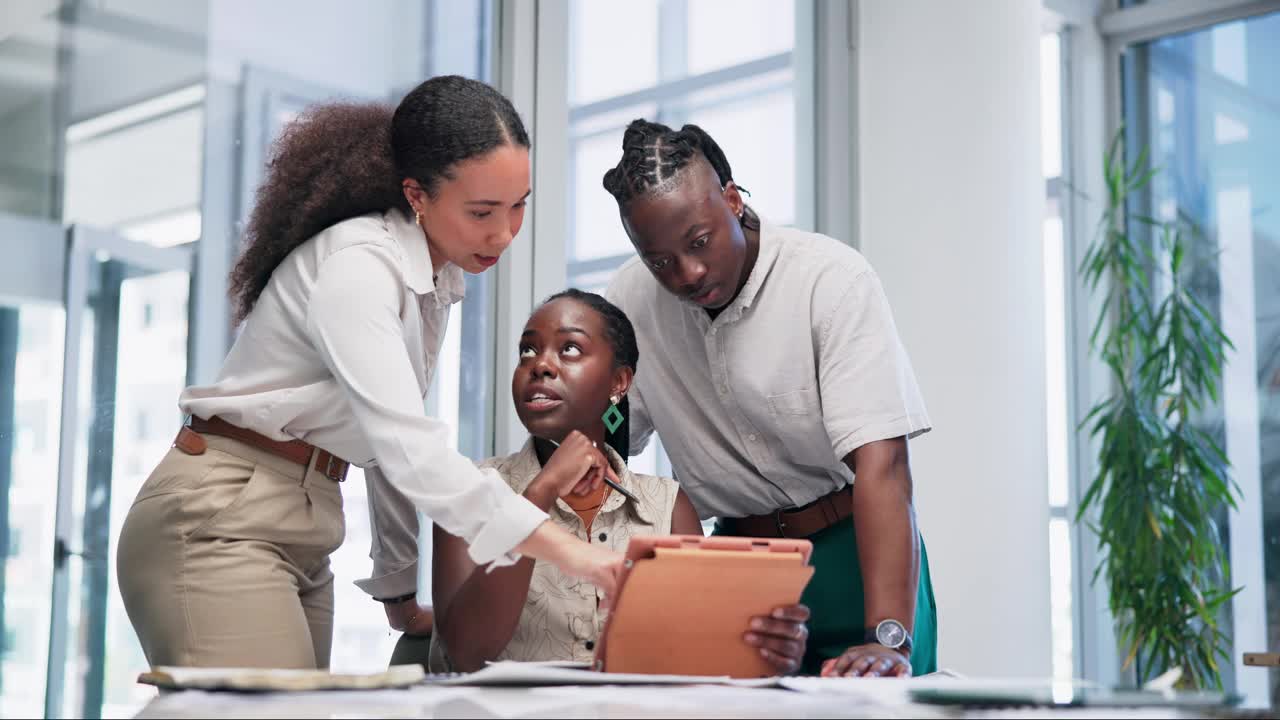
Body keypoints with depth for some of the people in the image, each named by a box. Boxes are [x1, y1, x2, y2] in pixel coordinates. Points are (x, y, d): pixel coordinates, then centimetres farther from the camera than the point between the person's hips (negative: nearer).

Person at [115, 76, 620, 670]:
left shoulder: (433, 278, 10)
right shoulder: (355, 265, -19)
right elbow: (408, 448, -31)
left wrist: (400, 590, 13)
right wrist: (563, 549, -36)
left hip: (301, 541, 9)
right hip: (218, 526, -9)